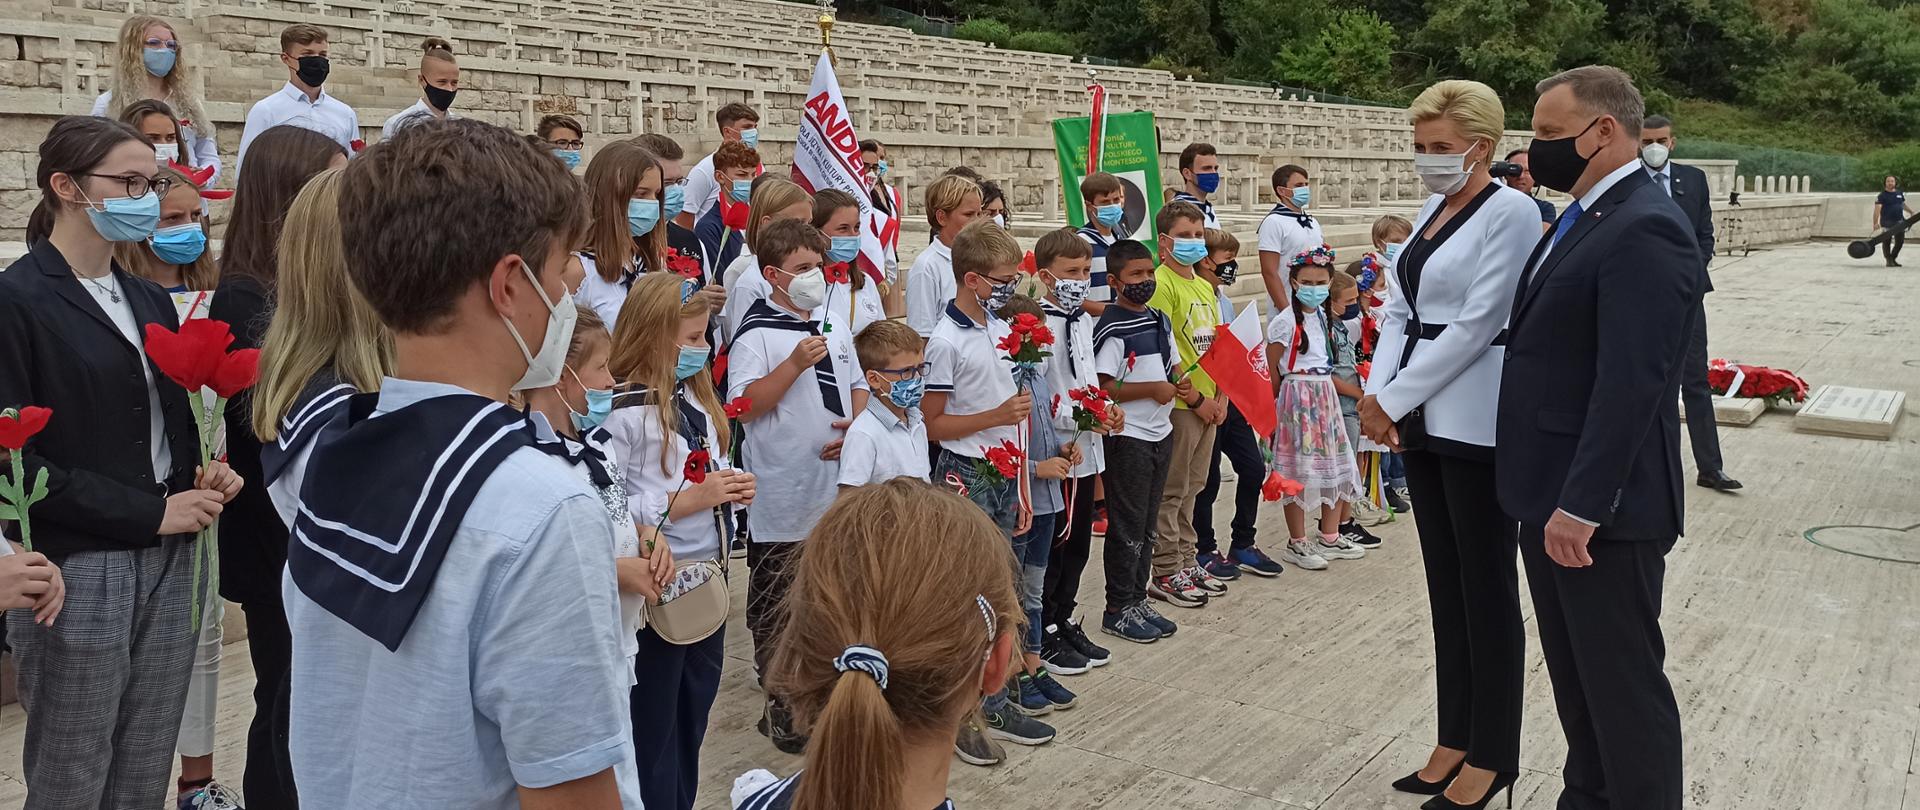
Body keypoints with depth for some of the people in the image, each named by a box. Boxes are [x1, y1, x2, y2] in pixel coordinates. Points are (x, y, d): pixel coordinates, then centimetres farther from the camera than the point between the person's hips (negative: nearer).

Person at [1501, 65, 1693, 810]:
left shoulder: (1645, 229, -18)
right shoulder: (1585, 217, 13)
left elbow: (1630, 383, -25)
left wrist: (1582, 505, -25)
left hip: (1602, 507, -10)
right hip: (1555, 497, 10)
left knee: (1625, 685, 3)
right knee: (1575, 676, 19)